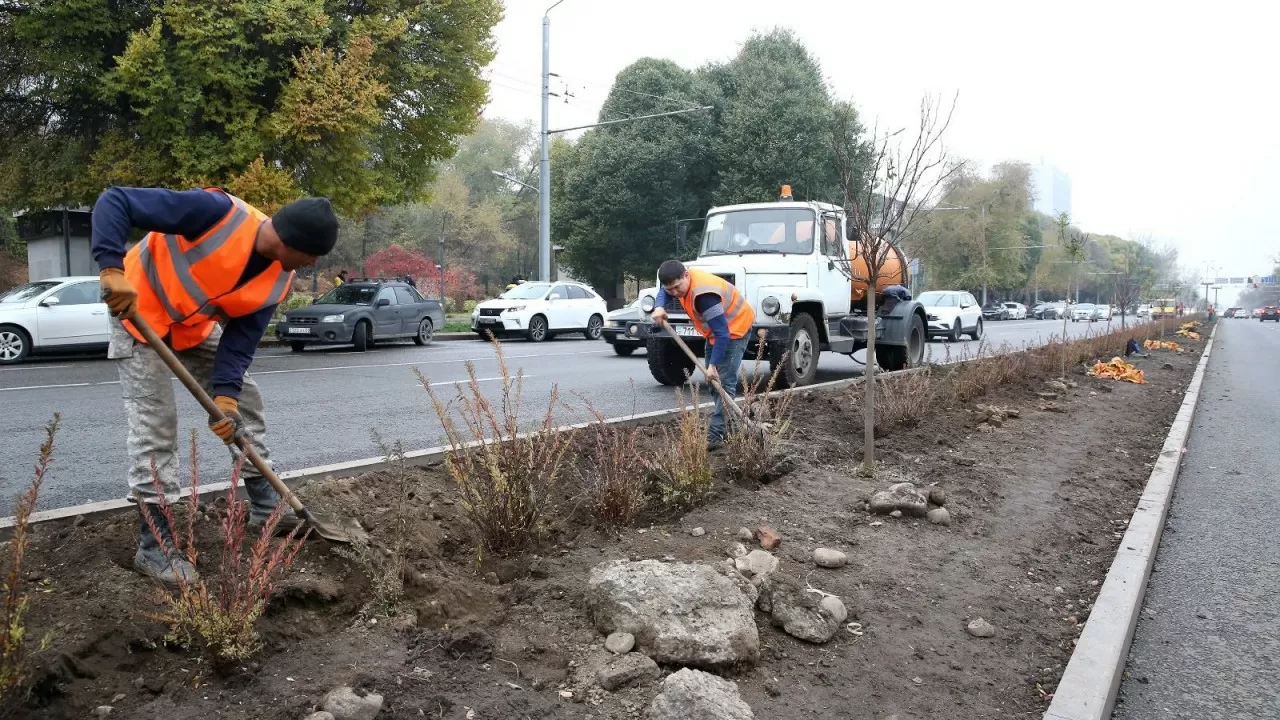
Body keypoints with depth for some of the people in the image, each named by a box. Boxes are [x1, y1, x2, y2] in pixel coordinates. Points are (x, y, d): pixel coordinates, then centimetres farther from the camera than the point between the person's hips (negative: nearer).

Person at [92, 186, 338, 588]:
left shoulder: (279, 280, -15)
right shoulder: (218, 211, -35)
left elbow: (242, 338, -11)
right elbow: (113, 202, -33)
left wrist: (226, 393, -23)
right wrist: (113, 269, -46)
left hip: (197, 326, 7)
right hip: (142, 312, -6)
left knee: (246, 400, 7)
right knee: (154, 424, -10)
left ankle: (264, 506, 21)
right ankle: (154, 545, -2)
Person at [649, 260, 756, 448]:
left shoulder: (703, 296, -38)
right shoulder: (682, 279, -11)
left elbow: (723, 334, -37)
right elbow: (663, 291, 12)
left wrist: (713, 364, -35)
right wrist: (659, 307, -10)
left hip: (734, 328, -10)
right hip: (718, 328, 10)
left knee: (724, 381, -17)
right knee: (713, 380, 14)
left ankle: (716, 434, -20)